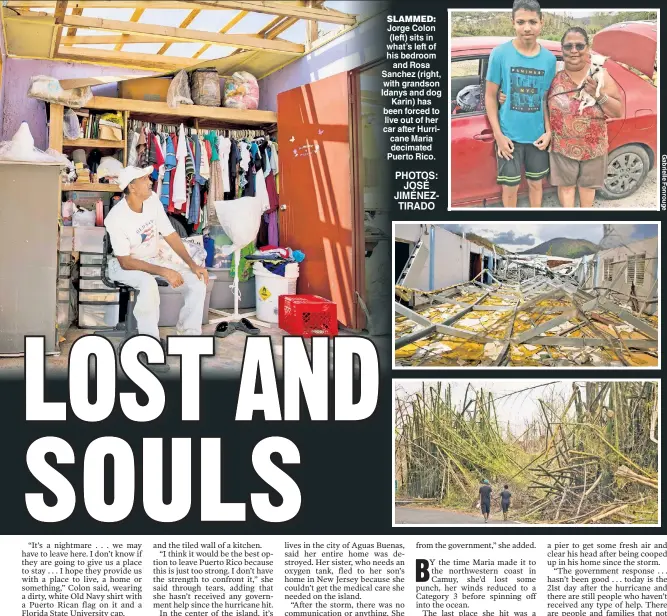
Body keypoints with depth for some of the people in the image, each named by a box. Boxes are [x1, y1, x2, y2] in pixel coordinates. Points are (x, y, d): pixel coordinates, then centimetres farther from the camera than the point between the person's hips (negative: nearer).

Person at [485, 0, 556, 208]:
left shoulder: (549, 58, -2)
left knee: (536, 183, 16)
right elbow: (490, 96, -6)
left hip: (537, 136, 3)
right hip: (509, 135, -3)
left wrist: (548, 131, -2)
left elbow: (546, 98, 7)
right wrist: (498, 135, -11)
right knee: (510, 187, 8)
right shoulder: (500, 53, -11)